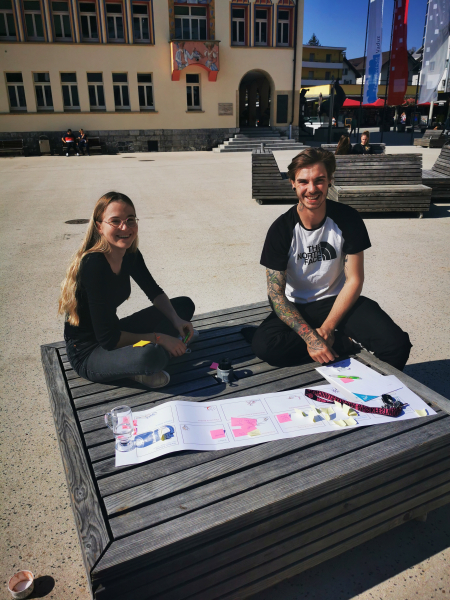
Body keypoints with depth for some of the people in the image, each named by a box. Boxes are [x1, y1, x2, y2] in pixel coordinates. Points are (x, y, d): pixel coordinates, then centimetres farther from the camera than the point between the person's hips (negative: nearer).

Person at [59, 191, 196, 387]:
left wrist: (177, 321, -8)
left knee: (185, 305, 9)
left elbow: (155, 293, 10)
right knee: (150, 355, -40)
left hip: (115, 335, 9)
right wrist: (158, 338, -19)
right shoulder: (93, 265, -28)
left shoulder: (130, 254, -4)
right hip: (87, 354, -9)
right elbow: (108, 339, -26)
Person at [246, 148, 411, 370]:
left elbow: (354, 280, -8)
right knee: (263, 346, -30)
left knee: (396, 343, -26)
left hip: (338, 300, 0)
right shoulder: (281, 229, -14)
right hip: (297, 307, 1)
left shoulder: (348, 218, -10)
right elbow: (276, 294, -15)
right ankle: (345, 342, -11)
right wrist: (310, 337, -27)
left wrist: (325, 330, -18)